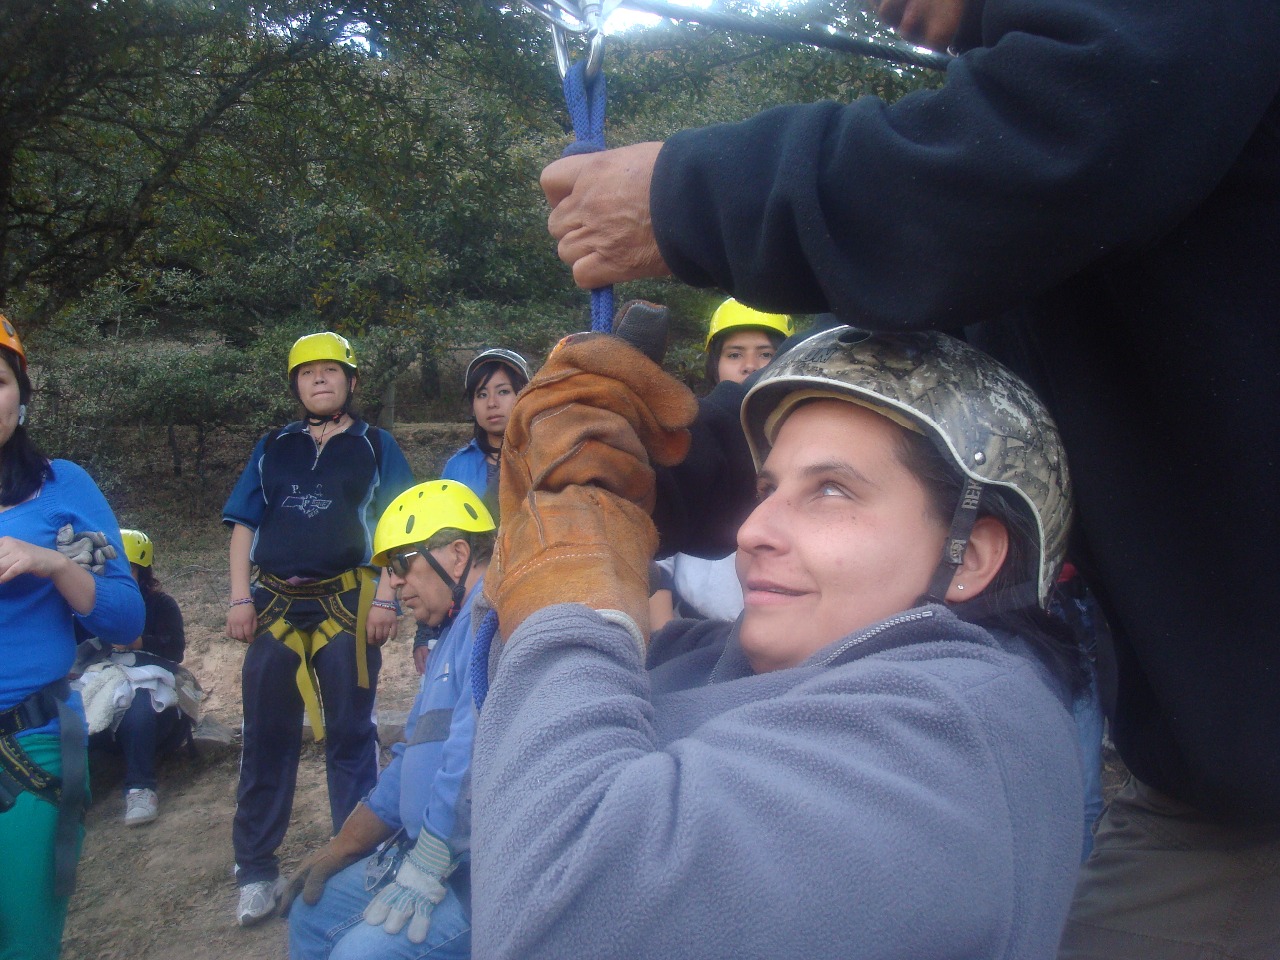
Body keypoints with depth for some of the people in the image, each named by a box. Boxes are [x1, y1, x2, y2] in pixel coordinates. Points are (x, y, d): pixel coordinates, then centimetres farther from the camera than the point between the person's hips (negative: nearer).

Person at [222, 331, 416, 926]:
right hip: (275, 604, 3)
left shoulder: (375, 447, 7)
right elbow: (244, 526, 12)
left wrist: (385, 599, -8)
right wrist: (240, 599, 1)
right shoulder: (272, 448, 14)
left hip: (347, 604, -2)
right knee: (266, 737, 5)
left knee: (350, 736, 4)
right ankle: (256, 870, 15)